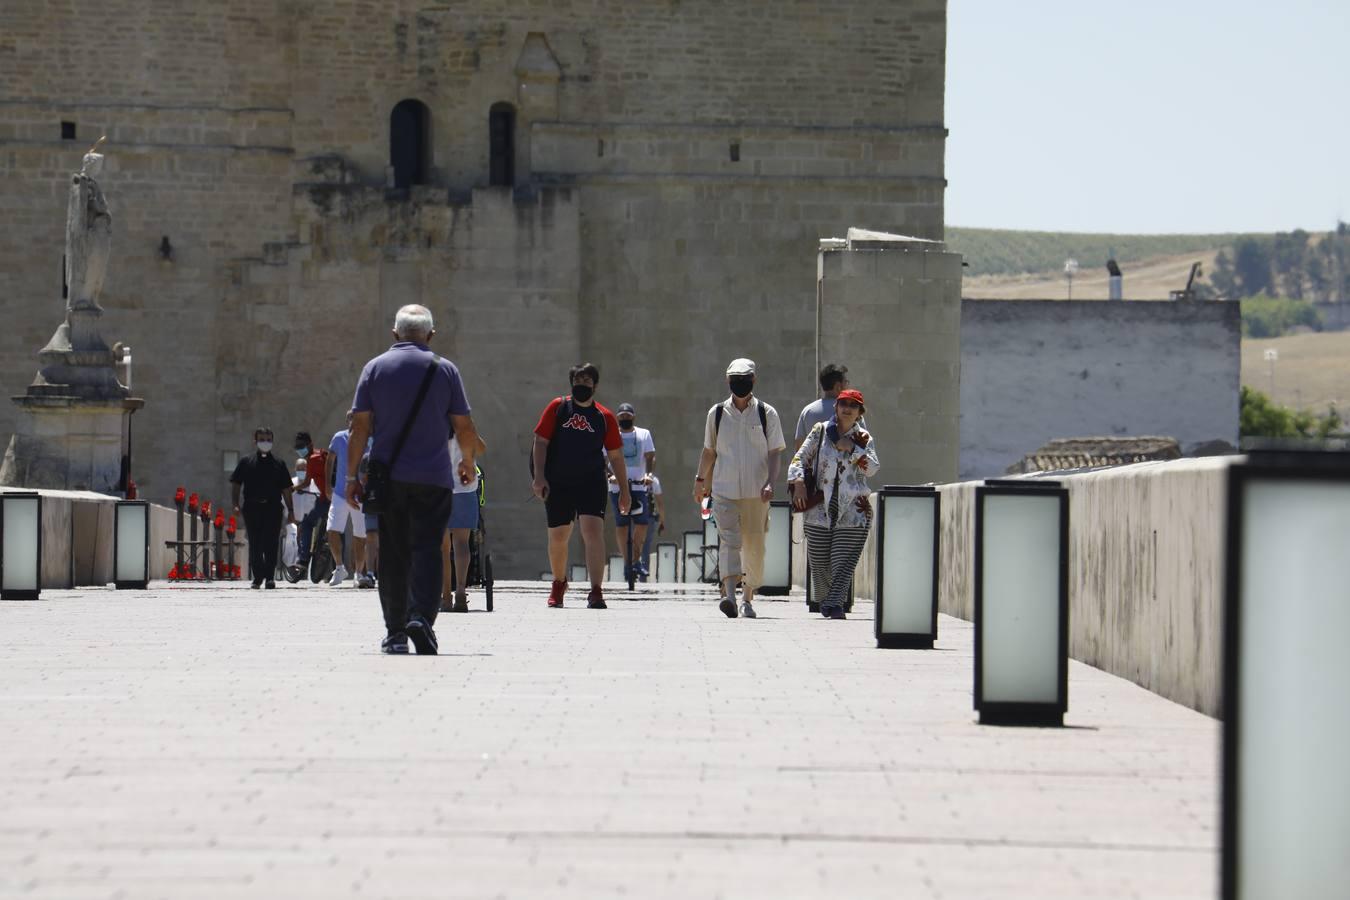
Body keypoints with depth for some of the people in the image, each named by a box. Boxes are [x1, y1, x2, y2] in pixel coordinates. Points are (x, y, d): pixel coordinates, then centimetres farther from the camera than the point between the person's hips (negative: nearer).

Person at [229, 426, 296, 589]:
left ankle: (269, 577, -8)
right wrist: (235, 504, -4)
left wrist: (290, 511, 8)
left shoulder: (279, 464, 12)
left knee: (271, 544, -9)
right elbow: (235, 484, 9)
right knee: (254, 545, 4)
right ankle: (257, 577, 12)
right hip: (252, 508, 0)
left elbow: (286, 489, 13)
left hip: (273, 508, 0)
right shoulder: (246, 462, 10)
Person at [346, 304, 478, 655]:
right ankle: (421, 617, -23)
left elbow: (360, 426, 0)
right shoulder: (444, 370, 2)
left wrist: (352, 475, 4)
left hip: (387, 478, 1)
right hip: (433, 478, -1)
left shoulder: (375, 368, 4)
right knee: (427, 549, -4)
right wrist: (468, 463, 21)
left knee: (393, 554, 9)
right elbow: (465, 428, 3)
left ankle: (395, 632, 11)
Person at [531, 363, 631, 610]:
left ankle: (596, 592, -21)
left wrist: (624, 489, 9)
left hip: (592, 483, -1)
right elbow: (541, 442, 2)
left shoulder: (604, 417, 6)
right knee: (557, 537, 9)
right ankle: (559, 583, 35)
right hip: (557, 484, 1)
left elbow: (615, 455, 11)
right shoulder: (557, 408, 4)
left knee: (593, 531, -17)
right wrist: (539, 476, -8)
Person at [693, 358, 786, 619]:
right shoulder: (717, 413, 6)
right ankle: (729, 595, -28)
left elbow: (775, 453, -1)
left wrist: (770, 483, -14)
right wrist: (701, 480, 23)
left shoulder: (767, 414, 2)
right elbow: (709, 451, 18)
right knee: (729, 541, -15)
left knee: (754, 547, 6)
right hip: (724, 490, 0)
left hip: (756, 492, 0)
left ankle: (748, 598, 20)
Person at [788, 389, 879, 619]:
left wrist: (852, 449, -11)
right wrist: (798, 483, -10)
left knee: (843, 562, -12)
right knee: (819, 563, 4)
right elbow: (800, 459, 6)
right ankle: (825, 600, 21)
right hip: (820, 509, 1)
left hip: (853, 511, -1)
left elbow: (872, 469, -4)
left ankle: (834, 603, -17)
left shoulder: (863, 439, 8)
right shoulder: (820, 432, 8)